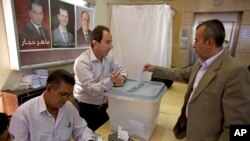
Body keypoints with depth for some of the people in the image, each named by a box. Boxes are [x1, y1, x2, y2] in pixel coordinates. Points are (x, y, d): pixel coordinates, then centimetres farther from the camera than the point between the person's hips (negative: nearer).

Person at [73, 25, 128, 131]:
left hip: (103, 105, 7)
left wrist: (121, 77, -19)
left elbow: (121, 69, 6)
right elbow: (90, 89, -29)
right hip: (87, 108, -6)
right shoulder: (82, 62, -24)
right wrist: (110, 81, -45)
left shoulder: (108, 57, -1)